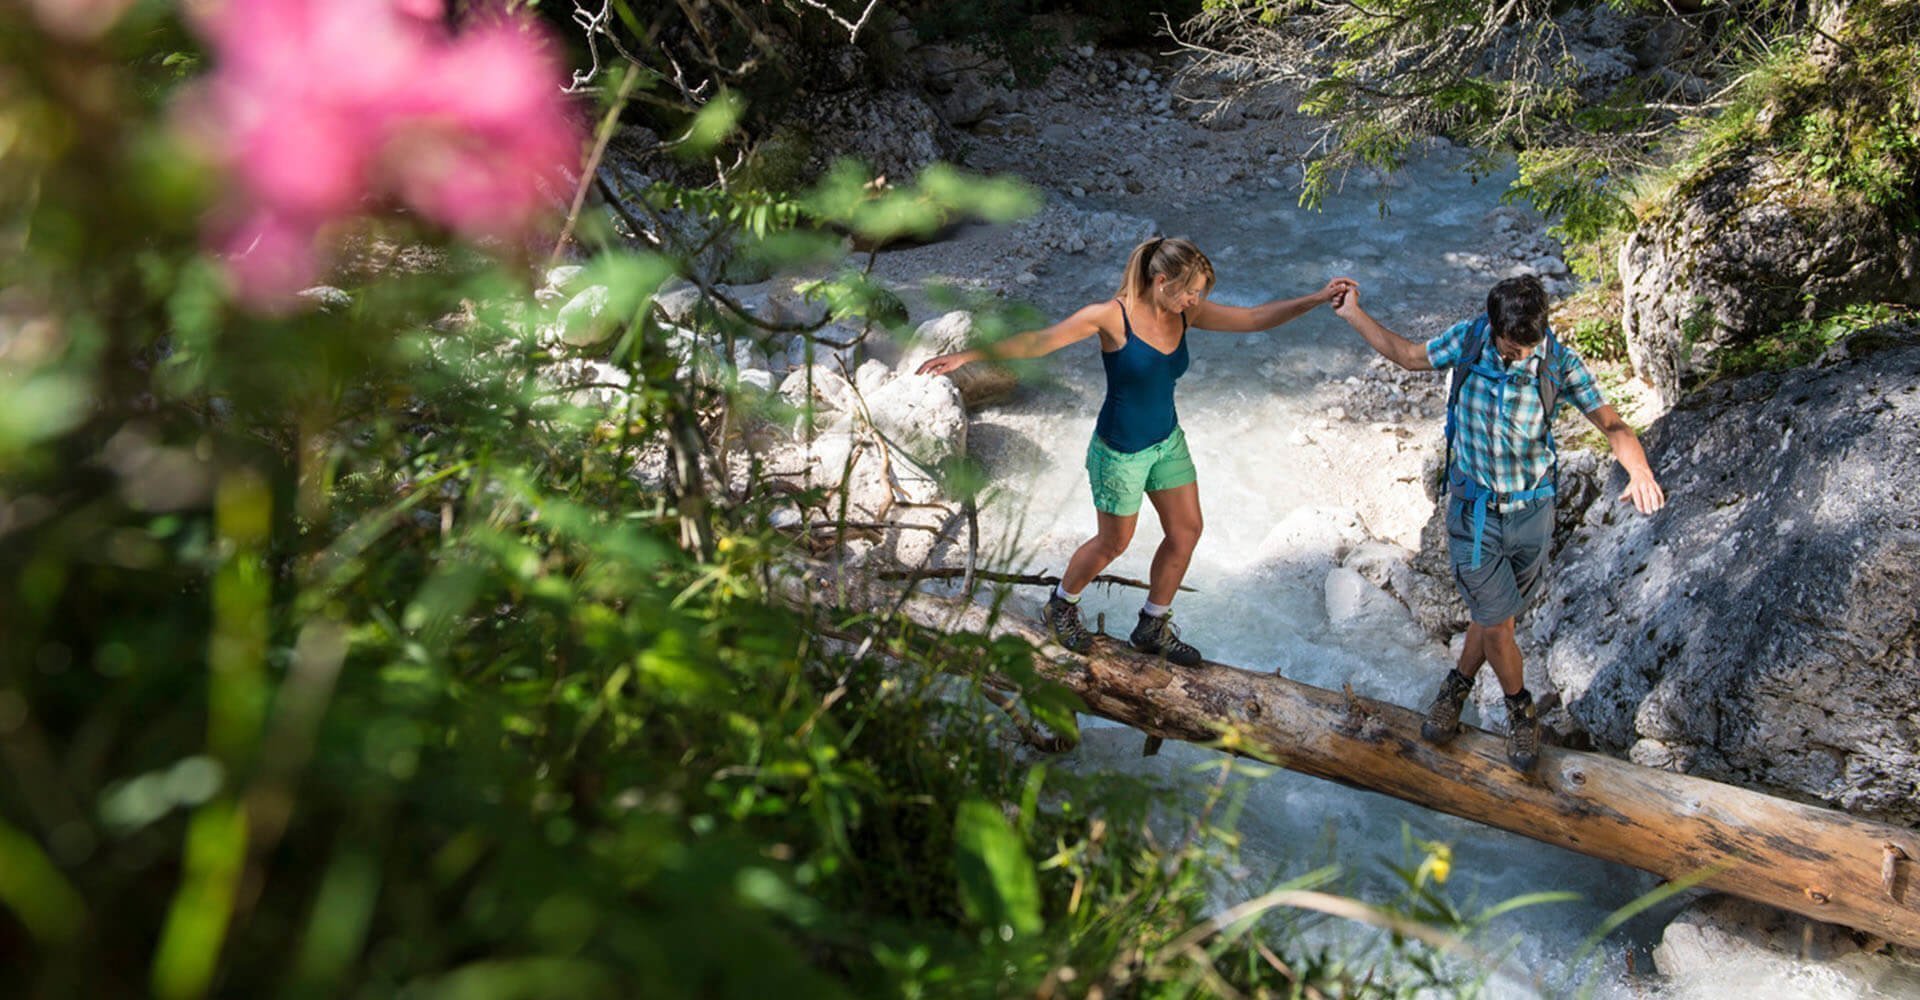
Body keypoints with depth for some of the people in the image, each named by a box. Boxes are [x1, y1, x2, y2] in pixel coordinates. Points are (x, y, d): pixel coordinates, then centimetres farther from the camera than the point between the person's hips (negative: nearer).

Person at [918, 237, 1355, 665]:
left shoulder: (1187, 315, -6)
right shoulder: (1112, 316, -23)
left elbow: (1257, 318, -5)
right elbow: (1037, 341, -24)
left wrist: (1318, 298, -17)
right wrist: (965, 356, -28)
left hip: (1167, 440, 7)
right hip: (1120, 450, -6)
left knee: (1186, 531, 9)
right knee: (1114, 542, 8)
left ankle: (1153, 627, 28)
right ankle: (1061, 607, 36)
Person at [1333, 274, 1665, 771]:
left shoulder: (1559, 361, -16)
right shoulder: (1469, 338, -14)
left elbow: (1611, 424, -17)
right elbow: (1409, 356, 5)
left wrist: (1640, 470, -37)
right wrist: (1353, 314, 7)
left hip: (1531, 511, 1)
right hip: (1474, 511, -1)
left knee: (1498, 614, 16)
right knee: (1495, 622, 1)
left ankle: (1458, 685, 43)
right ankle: (1520, 709, 28)